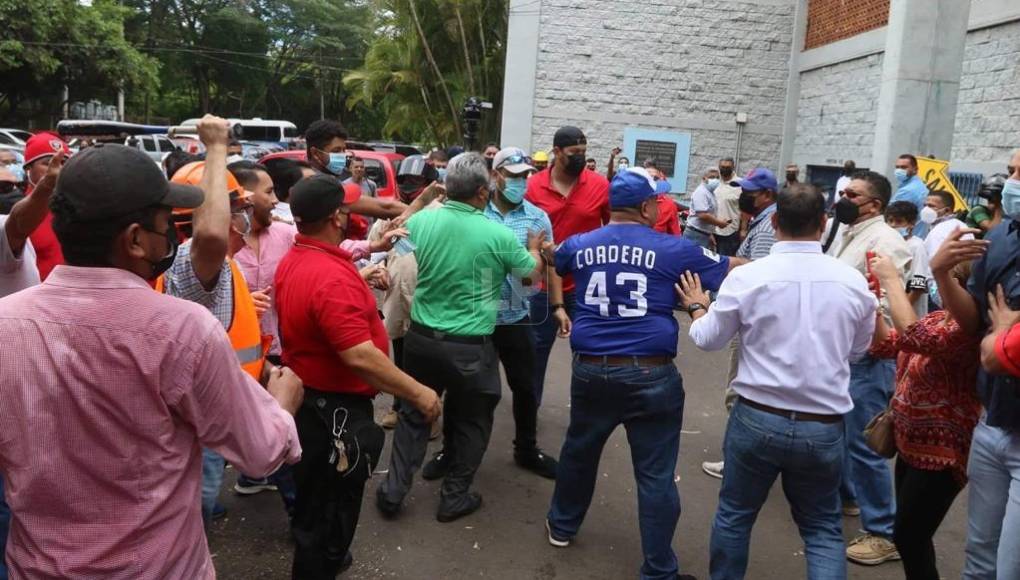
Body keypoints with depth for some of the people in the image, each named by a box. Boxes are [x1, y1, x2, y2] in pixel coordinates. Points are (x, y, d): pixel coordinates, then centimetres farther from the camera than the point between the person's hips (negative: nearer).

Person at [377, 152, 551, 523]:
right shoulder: (498, 235, -15)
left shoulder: (420, 221, -6)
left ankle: (393, 492, 24)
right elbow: (533, 273, 3)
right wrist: (535, 249, 26)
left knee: (414, 413, 20)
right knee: (470, 423, 16)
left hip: (420, 336, 4)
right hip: (470, 346, -3)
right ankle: (454, 498, 26)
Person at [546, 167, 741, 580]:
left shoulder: (580, 245, 5)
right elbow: (732, 272, 4)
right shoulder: (674, 250, -5)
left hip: (591, 370, 4)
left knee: (579, 450, 25)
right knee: (656, 475, 6)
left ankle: (562, 526, 44)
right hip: (650, 375, -4)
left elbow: (552, 263, 27)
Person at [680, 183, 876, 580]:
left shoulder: (747, 277, -12)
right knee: (822, 528, 18)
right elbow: (858, 350, 11)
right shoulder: (854, 282, -5)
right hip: (825, 427, 2)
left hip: (757, 419, -1)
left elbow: (707, 339, 0)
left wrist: (697, 306, 20)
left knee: (734, 515, 18)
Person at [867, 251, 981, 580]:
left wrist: (891, 279, -27)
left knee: (908, 538, 1)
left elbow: (912, 335, -39)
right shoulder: (940, 318, 6)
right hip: (912, 444, 9)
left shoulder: (971, 328, -24)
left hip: (941, 453, -9)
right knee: (911, 536, 20)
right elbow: (886, 344, 13)